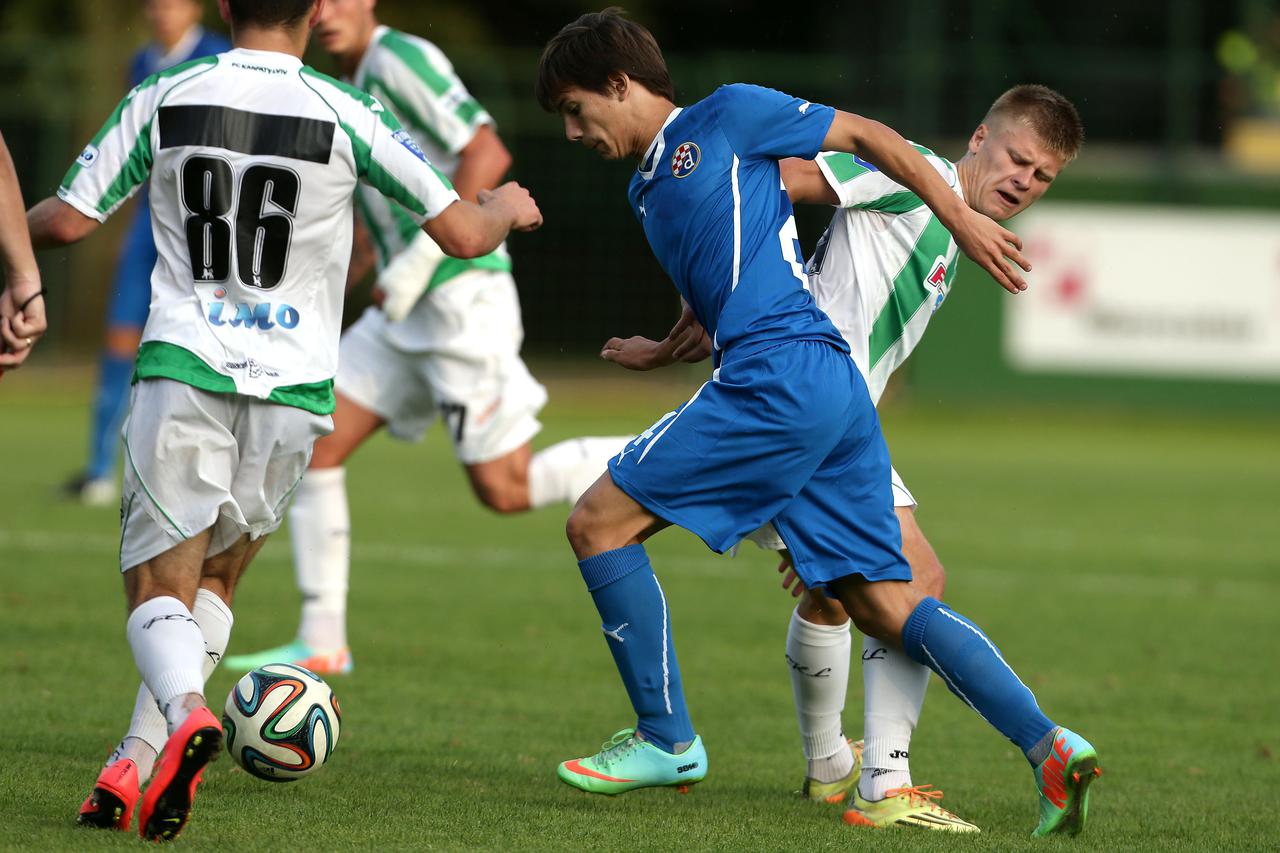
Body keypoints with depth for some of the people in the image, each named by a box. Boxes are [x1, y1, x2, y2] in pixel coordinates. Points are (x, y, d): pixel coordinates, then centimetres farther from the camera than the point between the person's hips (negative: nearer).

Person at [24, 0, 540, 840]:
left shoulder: (161, 100, 0)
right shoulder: (347, 116, -3)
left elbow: (66, 221, 2)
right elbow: (462, 234, 0)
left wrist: (14, 230, 26)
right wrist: (505, 210, 24)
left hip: (182, 368, -1)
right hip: (292, 388, 1)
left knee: (159, 585, 1)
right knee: (215, 577, 18)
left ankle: (184, 710, -30)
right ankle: (139, 760, 4)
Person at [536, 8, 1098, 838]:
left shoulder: (726, 116, 3)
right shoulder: (647, 190, 27)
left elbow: (866, 136, 5)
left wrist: (962, 218, 3)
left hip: (783, 377, -9)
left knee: (599, 522, -3)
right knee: (885, 604, 2)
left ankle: (666, 738, 1)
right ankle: (1048, 745, -7)